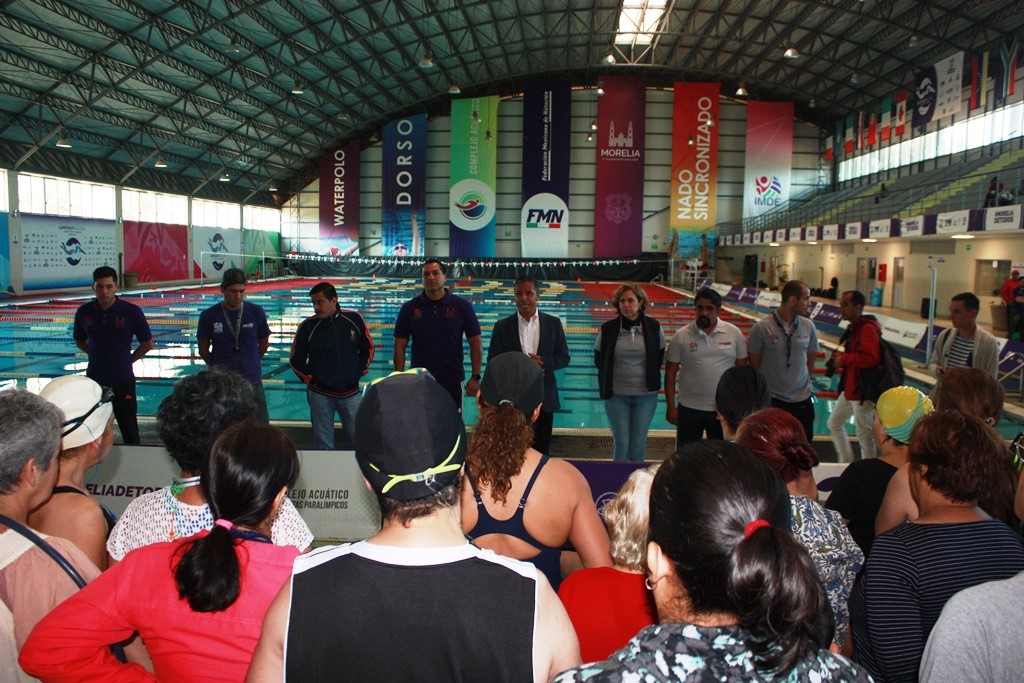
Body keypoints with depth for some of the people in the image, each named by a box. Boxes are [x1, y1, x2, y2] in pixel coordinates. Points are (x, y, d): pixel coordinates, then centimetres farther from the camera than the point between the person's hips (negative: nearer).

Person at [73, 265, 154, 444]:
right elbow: (80, 341, 16)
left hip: (122, 380, -3)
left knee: (130, 432, 5)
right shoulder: (84, 312, -1)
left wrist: (127, 360, 3)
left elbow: (148, 343, 2)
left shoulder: (132, 312, -9)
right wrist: (98, 355, 7)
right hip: (94, 379, 3)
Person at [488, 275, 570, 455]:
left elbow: (564, 357, 4)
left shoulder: (553, 323, 3)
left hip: (544, 398, 1)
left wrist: (542, 362, -17)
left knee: (541, 451, 10)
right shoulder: (502, 326, 1)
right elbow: (493, 361, 0)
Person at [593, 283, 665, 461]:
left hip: (646, 395, 1)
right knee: (621, 443, 4)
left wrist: (651, 379, 7)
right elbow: (599, 360, 7)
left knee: (638, 445, 8)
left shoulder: (654, 327, -4)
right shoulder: (608, 329, -6)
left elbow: (659, 357, 9)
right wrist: (609, 380, 7)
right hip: (616, 395, -1)